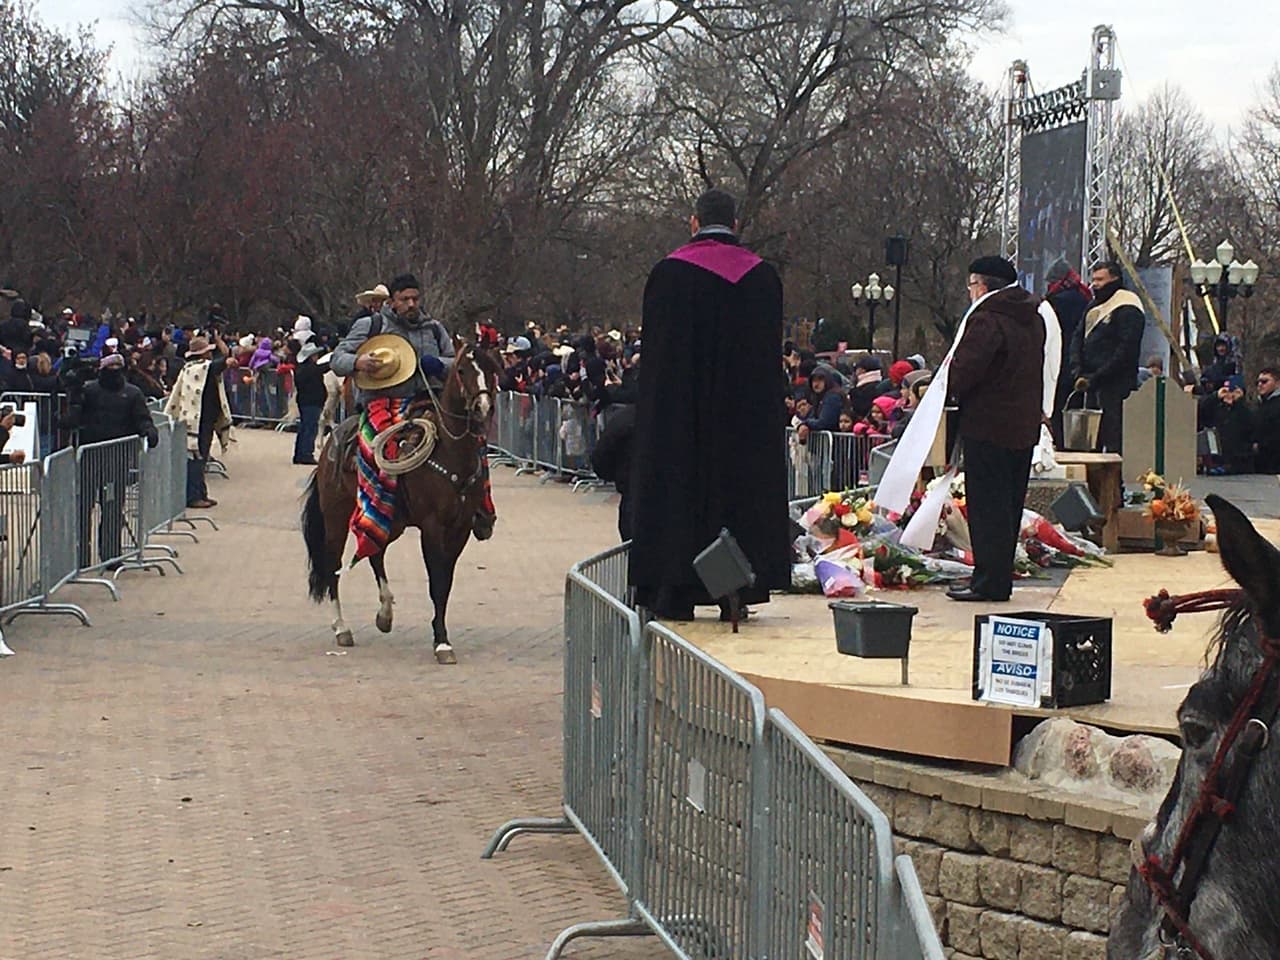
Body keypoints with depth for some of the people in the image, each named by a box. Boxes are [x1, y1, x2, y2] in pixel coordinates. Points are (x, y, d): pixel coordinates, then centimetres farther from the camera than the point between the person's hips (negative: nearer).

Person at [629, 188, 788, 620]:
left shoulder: (670, 272, -6)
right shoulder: (764, 276, 4)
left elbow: (655, 350, -4)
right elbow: (771, 353, 8)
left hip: (680, 408, -3)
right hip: (747, 414, 3)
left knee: (677, 486, 3)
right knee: (741, 484, 9)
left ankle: (675, 593, 1)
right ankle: (736, 593, 8)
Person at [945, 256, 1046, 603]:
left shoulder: (986, 320, -16)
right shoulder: (1033, 319, 13)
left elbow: (965, 370, -22)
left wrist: (952, 388, -2)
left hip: (988, 425, -9)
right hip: (1025, 426, 9)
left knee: (987, 507, -4)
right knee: (1010, 506, 14)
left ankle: (989, 582, -4)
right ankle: (1001, 579, 19)